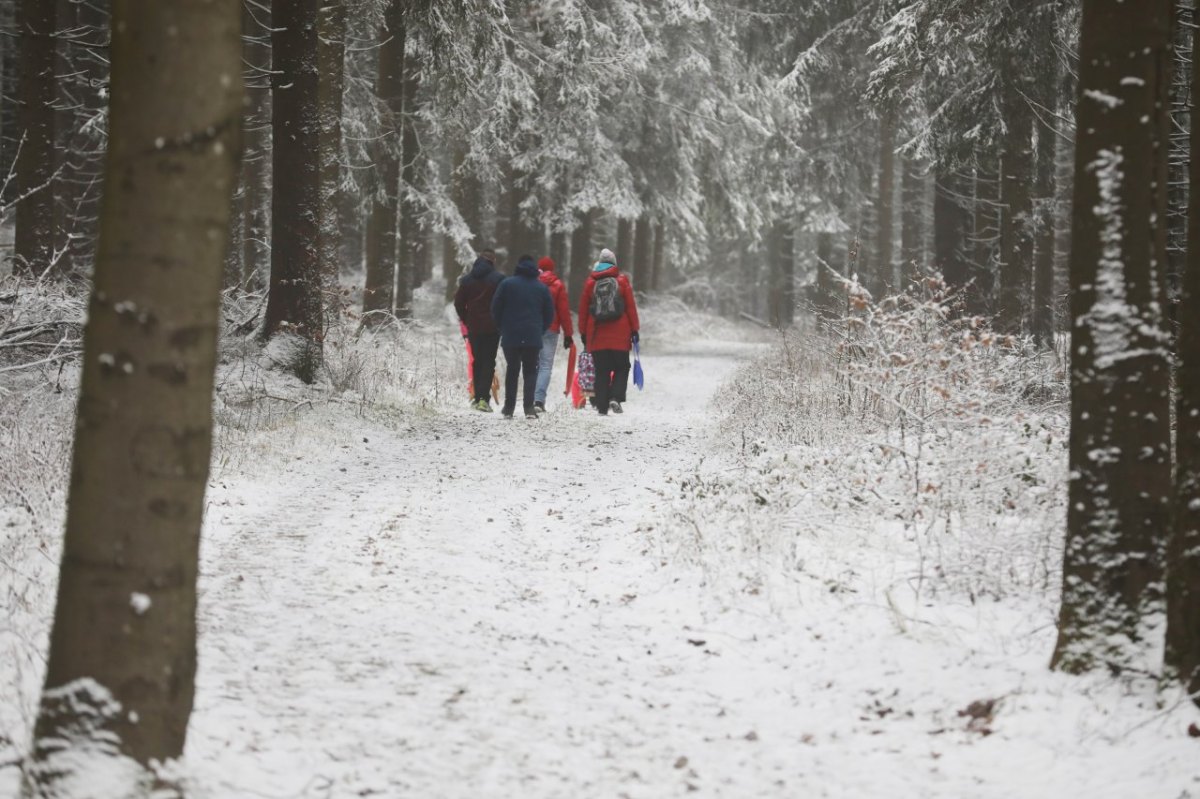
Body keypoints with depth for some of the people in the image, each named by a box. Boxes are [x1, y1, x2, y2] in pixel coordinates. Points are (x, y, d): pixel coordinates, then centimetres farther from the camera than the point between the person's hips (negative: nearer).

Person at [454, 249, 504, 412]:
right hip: (492, 328, -3)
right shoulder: (498, 279, -7)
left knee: (477, 361, 15)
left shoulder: (467, 279, 5)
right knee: (489, 362, -2)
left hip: (473, 328, 3)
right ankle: (483, 398, -14)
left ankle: (478, 397, 15)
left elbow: (458, 303, 6)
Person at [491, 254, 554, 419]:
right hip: (533, 338, 0)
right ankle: (529, 407, -10)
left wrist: (502, 328, 14)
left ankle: (509, 407, 11)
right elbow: (549, 314, 9)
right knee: (530, 371, 6)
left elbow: (495, 309, 0)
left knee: (512, 370, 13)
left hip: (511, 337, 0)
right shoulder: (542, 288, 7)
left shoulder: (507, 284, 0)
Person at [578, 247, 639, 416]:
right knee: (621, 367, 9)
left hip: (597, 335, 2)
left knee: (601, 371, 6)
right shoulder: (622, 281, 0)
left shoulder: (590, 283, 5)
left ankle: (602, 406, 2)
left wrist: (583, 332, 13)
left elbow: (583, 309, 7)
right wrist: (634, 329, 4)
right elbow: (631, 307, -1)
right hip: (619, 336, -2)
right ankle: (615, 397, -11)